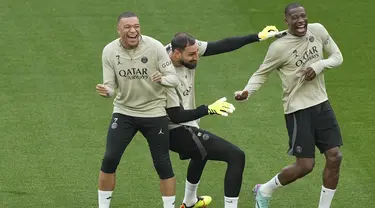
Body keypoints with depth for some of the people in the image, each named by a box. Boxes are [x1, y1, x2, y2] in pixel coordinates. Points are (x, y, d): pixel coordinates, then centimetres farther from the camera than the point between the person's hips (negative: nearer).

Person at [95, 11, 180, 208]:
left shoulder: (155, 47, -16)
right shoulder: (109, 51, -9)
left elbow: (174, 78, -12)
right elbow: (111, 85, -4)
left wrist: (162, 79, -35)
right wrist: (106, 91, -28)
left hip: (154, 112, -1)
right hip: (123, 111, 2)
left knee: (162, 164, 1)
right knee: (109, 160, -4)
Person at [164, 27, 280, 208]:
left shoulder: (189, 48, -12)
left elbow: (222, 46, -7)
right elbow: (175, 117, -28)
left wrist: (258, 37, -10)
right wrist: (208, 109, -36)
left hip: (185, 126, 10)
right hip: (177, 131, -10)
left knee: (202, 152, 41)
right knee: (236, 156, -13)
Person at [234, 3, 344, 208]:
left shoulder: (318, 31, -2)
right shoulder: (279, 47, -17)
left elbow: (337, 57, 7)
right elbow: (261, 73, -6)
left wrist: (319, 65, -13)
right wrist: (246, 92, -25)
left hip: (321, 103, 6)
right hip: (298, 109, -6)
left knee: (335, 157, 0)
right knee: (305, 165, -6)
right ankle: (264, 191, 19)